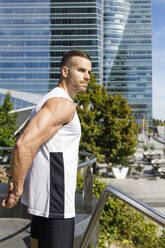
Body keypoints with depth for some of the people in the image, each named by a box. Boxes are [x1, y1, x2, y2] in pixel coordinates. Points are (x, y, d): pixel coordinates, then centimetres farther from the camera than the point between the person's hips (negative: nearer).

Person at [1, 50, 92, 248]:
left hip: (43, 196, 10)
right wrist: (17, 190, -17)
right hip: (54, 201, -10)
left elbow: (26, 143, 19)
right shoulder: (63, 103, -17)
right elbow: (24, 145, -28)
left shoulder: (49, 101, 15)